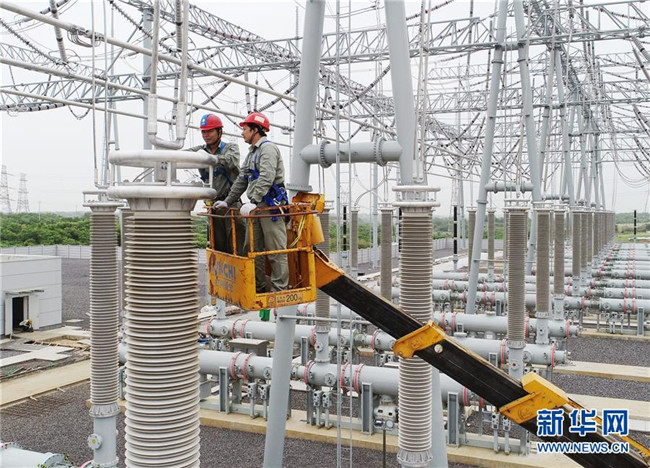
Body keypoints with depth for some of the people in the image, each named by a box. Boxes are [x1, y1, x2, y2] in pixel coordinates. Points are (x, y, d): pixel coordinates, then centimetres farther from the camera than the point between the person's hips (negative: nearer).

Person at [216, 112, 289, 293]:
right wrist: (228, 201, 22)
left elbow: (267, 178, -21)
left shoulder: (267, 147, -8)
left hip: (271, 205, -10)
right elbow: (241, 180, 26)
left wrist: (253, 202, -28)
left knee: (276, 251, -7)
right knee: (253, 249, 10)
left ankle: (279, 290, -4)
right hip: (256, 206, 10)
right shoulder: (252, 152, 23)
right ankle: (258, 288, 18)